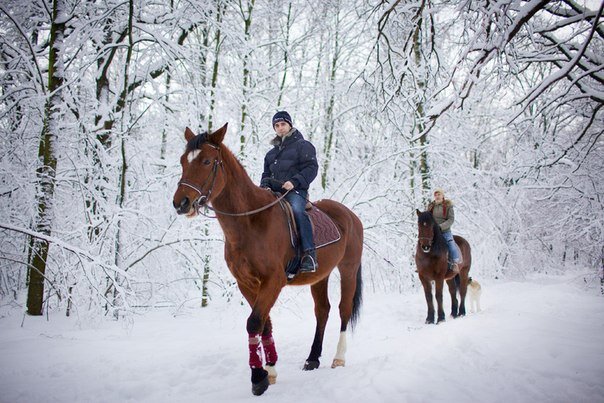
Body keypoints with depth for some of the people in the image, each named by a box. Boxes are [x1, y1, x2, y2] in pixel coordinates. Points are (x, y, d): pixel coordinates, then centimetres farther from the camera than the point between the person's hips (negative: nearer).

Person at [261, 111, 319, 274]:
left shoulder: (303, 145, 8)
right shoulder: (271, 153, 28)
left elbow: (311, 168, -4)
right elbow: (266, 174, 29)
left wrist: (294, 181, -18)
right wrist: (265, 185, 5)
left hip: (295, 190, -7)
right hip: (274, 192, 7)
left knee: (297, 209, -36)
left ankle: (309, 255, -40)